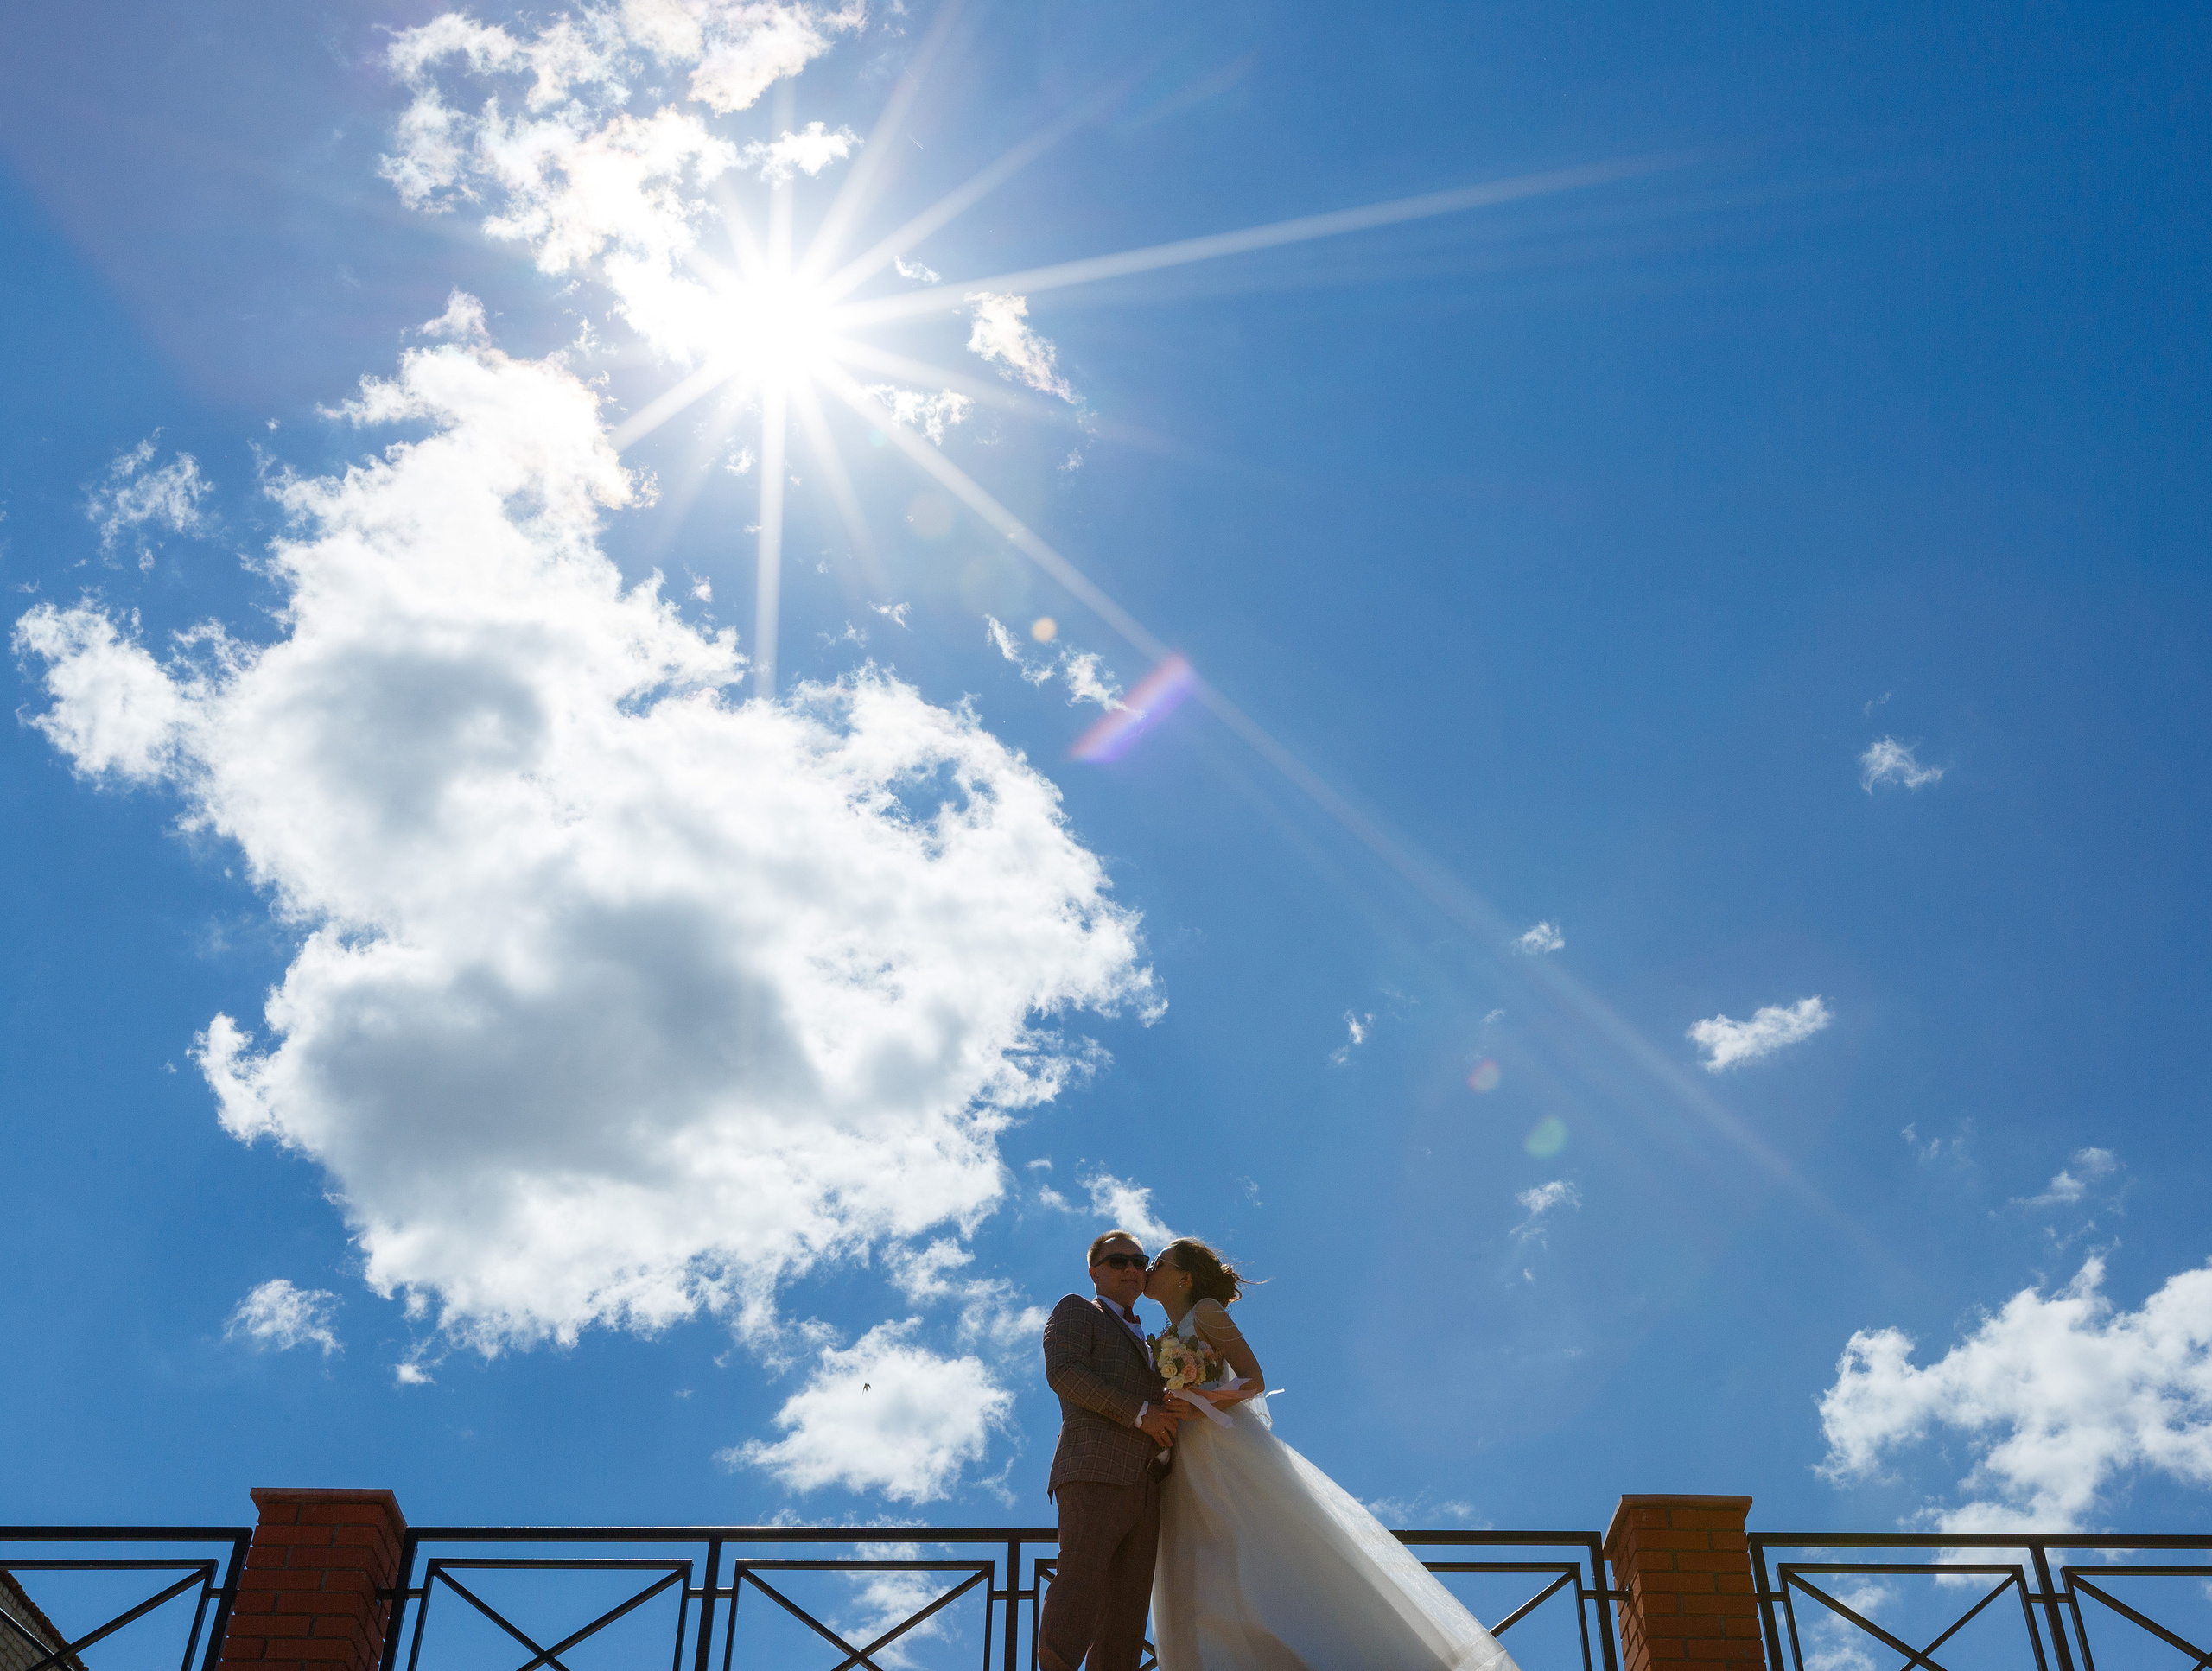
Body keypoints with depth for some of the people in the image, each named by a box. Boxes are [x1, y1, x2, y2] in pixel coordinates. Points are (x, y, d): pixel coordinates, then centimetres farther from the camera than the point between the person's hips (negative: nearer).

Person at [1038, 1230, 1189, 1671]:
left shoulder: (1145, 1343, 36)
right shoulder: (1076, 1310, 14)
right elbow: (1063, 1371, -5)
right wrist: (1140, 1412, -9)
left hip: (1143, 1486, 7)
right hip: (1095, 1471, -7)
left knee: (1126, 1608, -5)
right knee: (1080, 1584, -23)